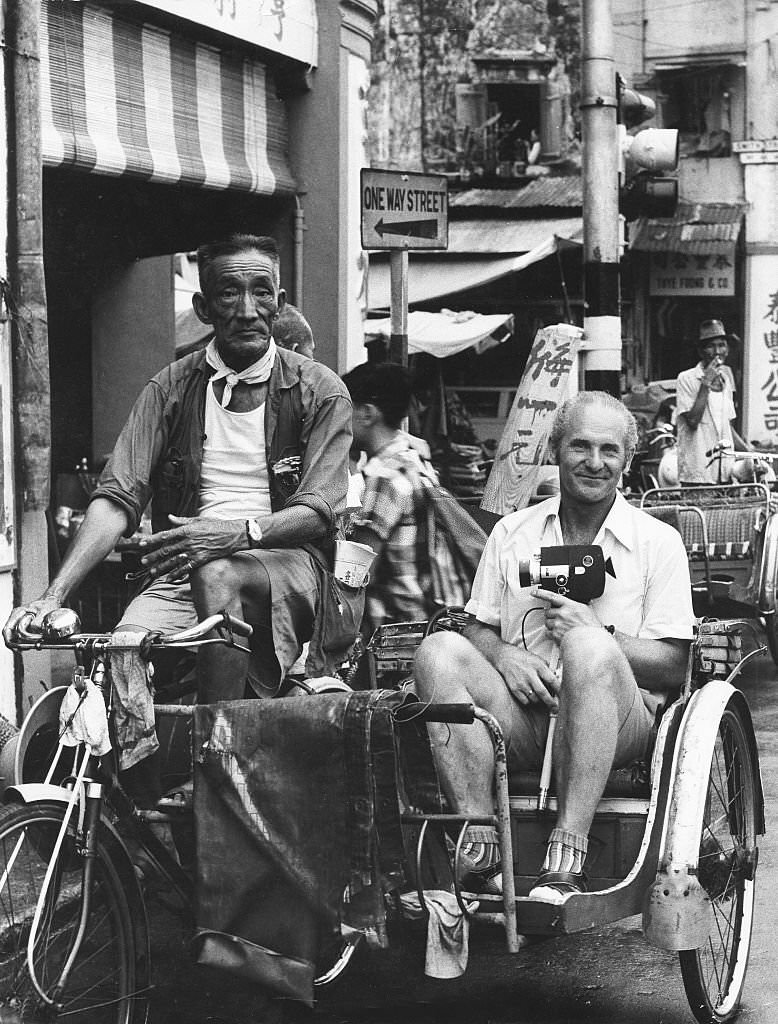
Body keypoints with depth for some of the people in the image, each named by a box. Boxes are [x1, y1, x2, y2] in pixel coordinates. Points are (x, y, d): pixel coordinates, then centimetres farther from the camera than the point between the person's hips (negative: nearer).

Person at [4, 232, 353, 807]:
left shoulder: (319, 392, 6)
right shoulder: (172, 388, 10)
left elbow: (320, 512, -4)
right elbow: (116, 500, 1)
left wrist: (238, 532, -24)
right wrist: (52, 597, -14)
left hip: (285, 570, -2)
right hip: (183, 572, 2)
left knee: (218, 575, -37)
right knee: (121, 648, -30)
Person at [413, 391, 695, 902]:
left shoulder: (658, 542, 6)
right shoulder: (511, 533, 17)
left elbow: (673, 668, 0)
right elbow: (479, 629, 15)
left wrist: (588, 630, -13)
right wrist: (503, 655, -9)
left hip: (619, 722, -3)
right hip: (522, 716, 3)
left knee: (588, 646, -36)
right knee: (440, 650, -24)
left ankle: (567, 859, -41)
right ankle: (480, 852, -31)